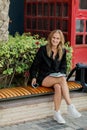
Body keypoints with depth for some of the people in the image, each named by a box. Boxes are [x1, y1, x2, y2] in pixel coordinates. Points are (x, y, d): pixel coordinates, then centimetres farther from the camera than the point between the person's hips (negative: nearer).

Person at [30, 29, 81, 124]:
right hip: (44, 78, -3)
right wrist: (34, 77, -3)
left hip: (57, 77, 3)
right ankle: (70, 106, -37)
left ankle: (57, 114, -28)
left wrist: (61, 74, -4)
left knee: (58, 87, -35)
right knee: (62, 79, -34)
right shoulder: (43, 49, -2)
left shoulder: (63, 51, 9)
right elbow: (35, 64, 3)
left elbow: (63, 66, 15)